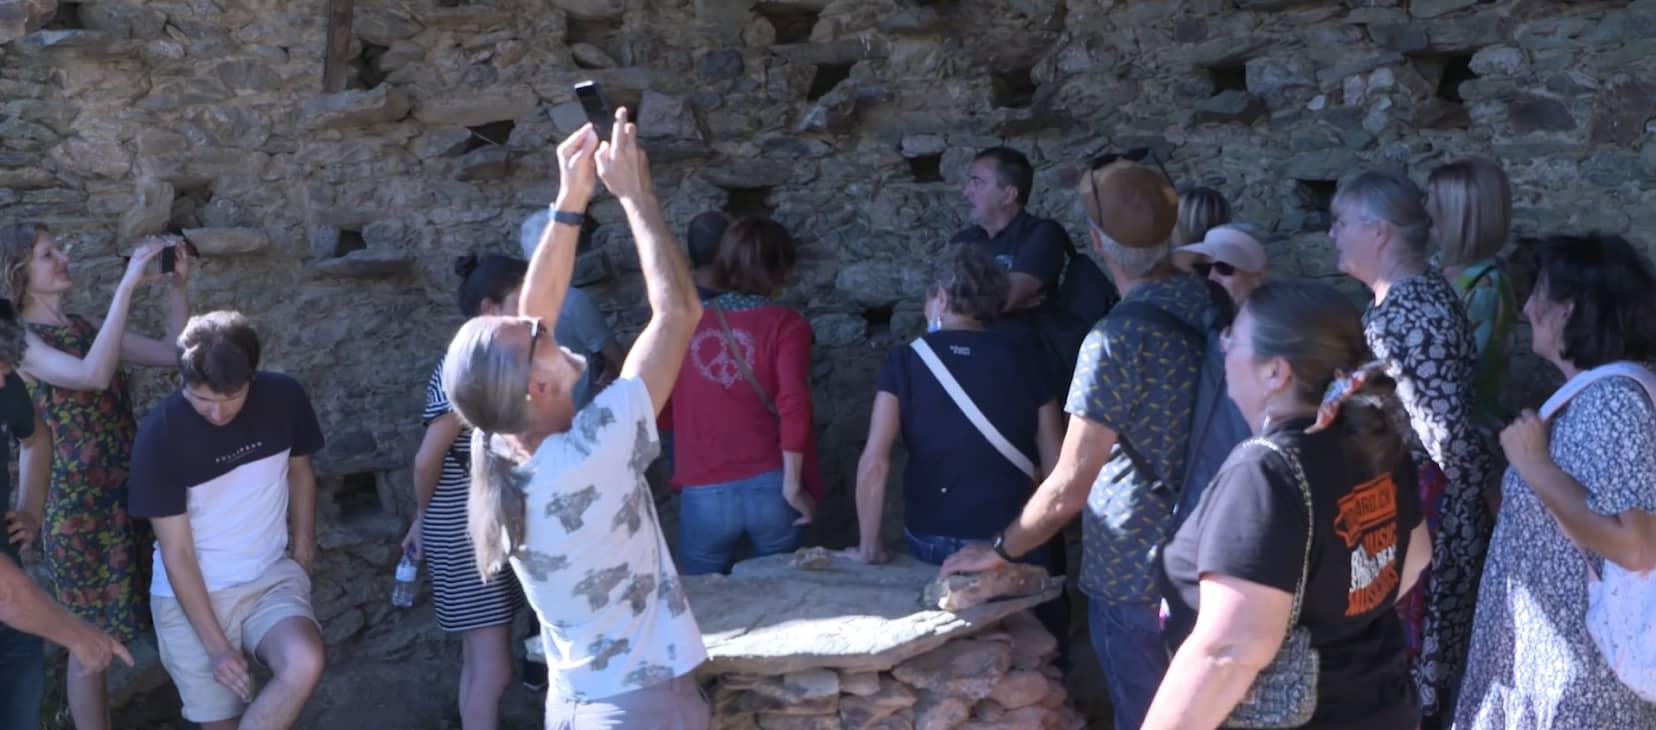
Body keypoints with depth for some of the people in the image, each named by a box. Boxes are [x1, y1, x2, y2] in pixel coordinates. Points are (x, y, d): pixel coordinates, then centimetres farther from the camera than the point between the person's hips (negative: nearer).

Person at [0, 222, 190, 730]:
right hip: (81, 506, -6)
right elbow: (93, 375, -29)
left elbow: (173, 353, 11)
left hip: (129, 495, 6)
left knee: (107, 633, 14)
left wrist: (178, 285, -2)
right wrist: (127, 285, -28)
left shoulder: (84, 327, 10)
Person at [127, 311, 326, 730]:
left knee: (305, 664, -28)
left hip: (272, 579, 2)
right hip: (190, 594, -1)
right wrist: (215, 645, -17)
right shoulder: (160, 434, -19)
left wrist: (303, 552, 10)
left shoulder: (284, 398, -11)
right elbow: (176, 550, -14)